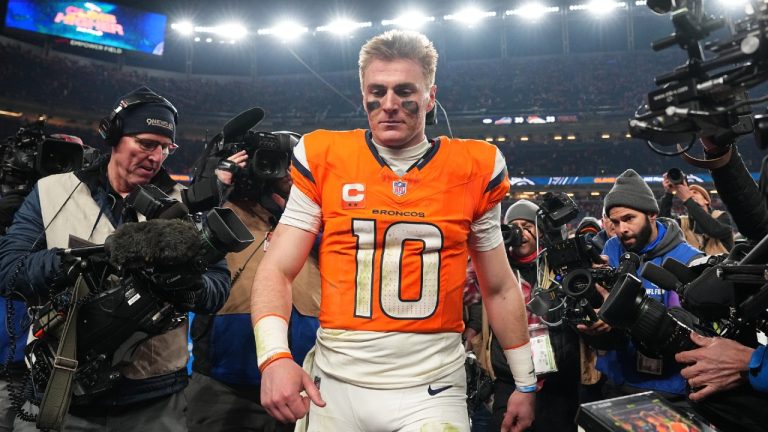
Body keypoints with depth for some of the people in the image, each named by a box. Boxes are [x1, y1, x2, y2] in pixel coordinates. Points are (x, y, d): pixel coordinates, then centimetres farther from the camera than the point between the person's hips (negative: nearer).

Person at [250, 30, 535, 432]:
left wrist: (525, 382, 12)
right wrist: (274, 355, -20)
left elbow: (499, 288, 9)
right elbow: (276, 270, -3)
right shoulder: (323, 160, -2)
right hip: (336, 384, 1)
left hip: (432, 389, 0)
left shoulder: (473, 169, -1)